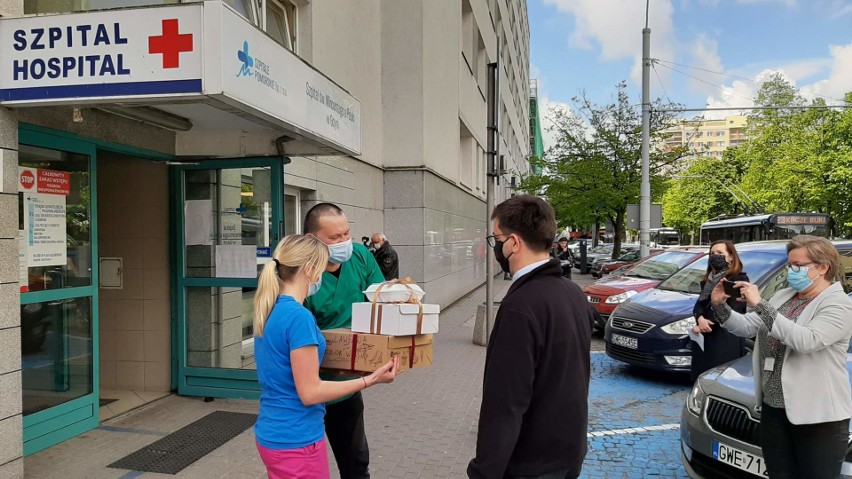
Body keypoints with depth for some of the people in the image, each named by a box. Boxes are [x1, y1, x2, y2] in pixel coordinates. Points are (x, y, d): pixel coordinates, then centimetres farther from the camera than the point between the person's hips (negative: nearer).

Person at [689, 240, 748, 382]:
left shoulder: (740, 279, -4)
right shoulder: (708, 279, 19)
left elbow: (731, 311, -12)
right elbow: (699, 303, 11)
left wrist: (704, 326, -12)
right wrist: (700, 318, -12)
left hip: (727, 340, -6)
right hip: (704, 338, 7)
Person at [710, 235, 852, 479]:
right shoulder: (782, 296, 12)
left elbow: (806, 340, -26)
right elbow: (746, 327, 10)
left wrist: (760, 305, -29)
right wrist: (720, 305, -8)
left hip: (818, 416, -6)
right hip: (773, 408, 6)